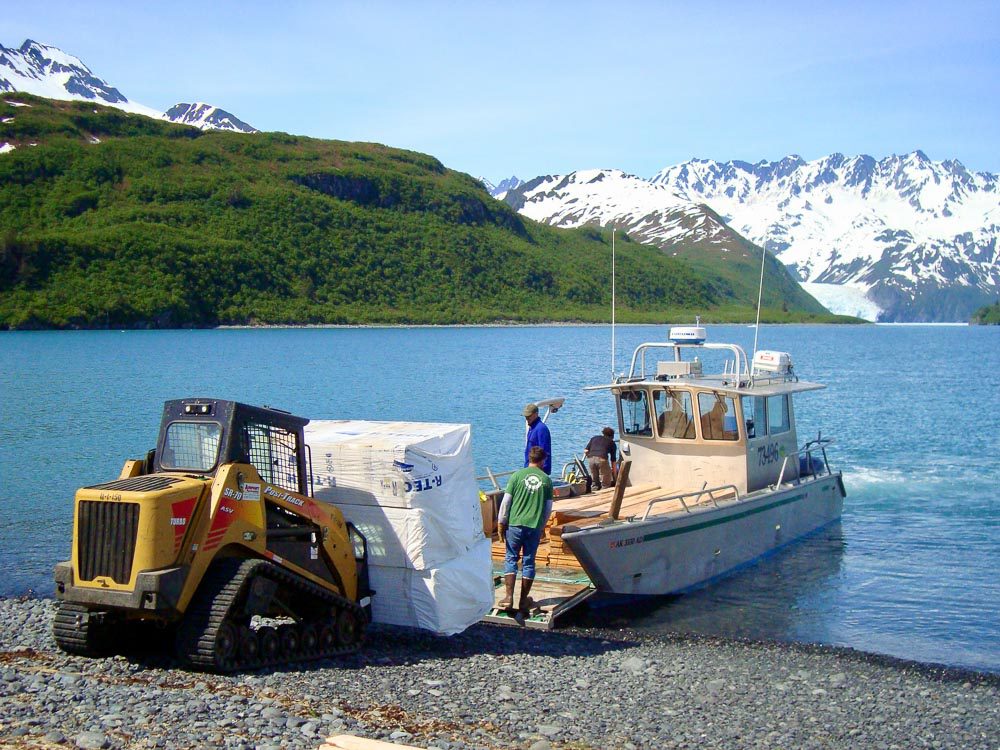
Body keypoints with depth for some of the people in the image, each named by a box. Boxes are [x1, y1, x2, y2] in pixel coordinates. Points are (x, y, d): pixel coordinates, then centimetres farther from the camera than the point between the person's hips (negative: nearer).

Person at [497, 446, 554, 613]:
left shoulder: (517, 475, -2)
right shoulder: (546, 479, 3)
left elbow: (506, 501, -3)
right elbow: (548, 507, 8)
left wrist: (501, 522, 5)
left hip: (515, 524, -1)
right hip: (535, 526, 1)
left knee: (511, 560, 8)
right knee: (528, 562, 9)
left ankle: (508, 597, -1)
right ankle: (524, 601, 12)